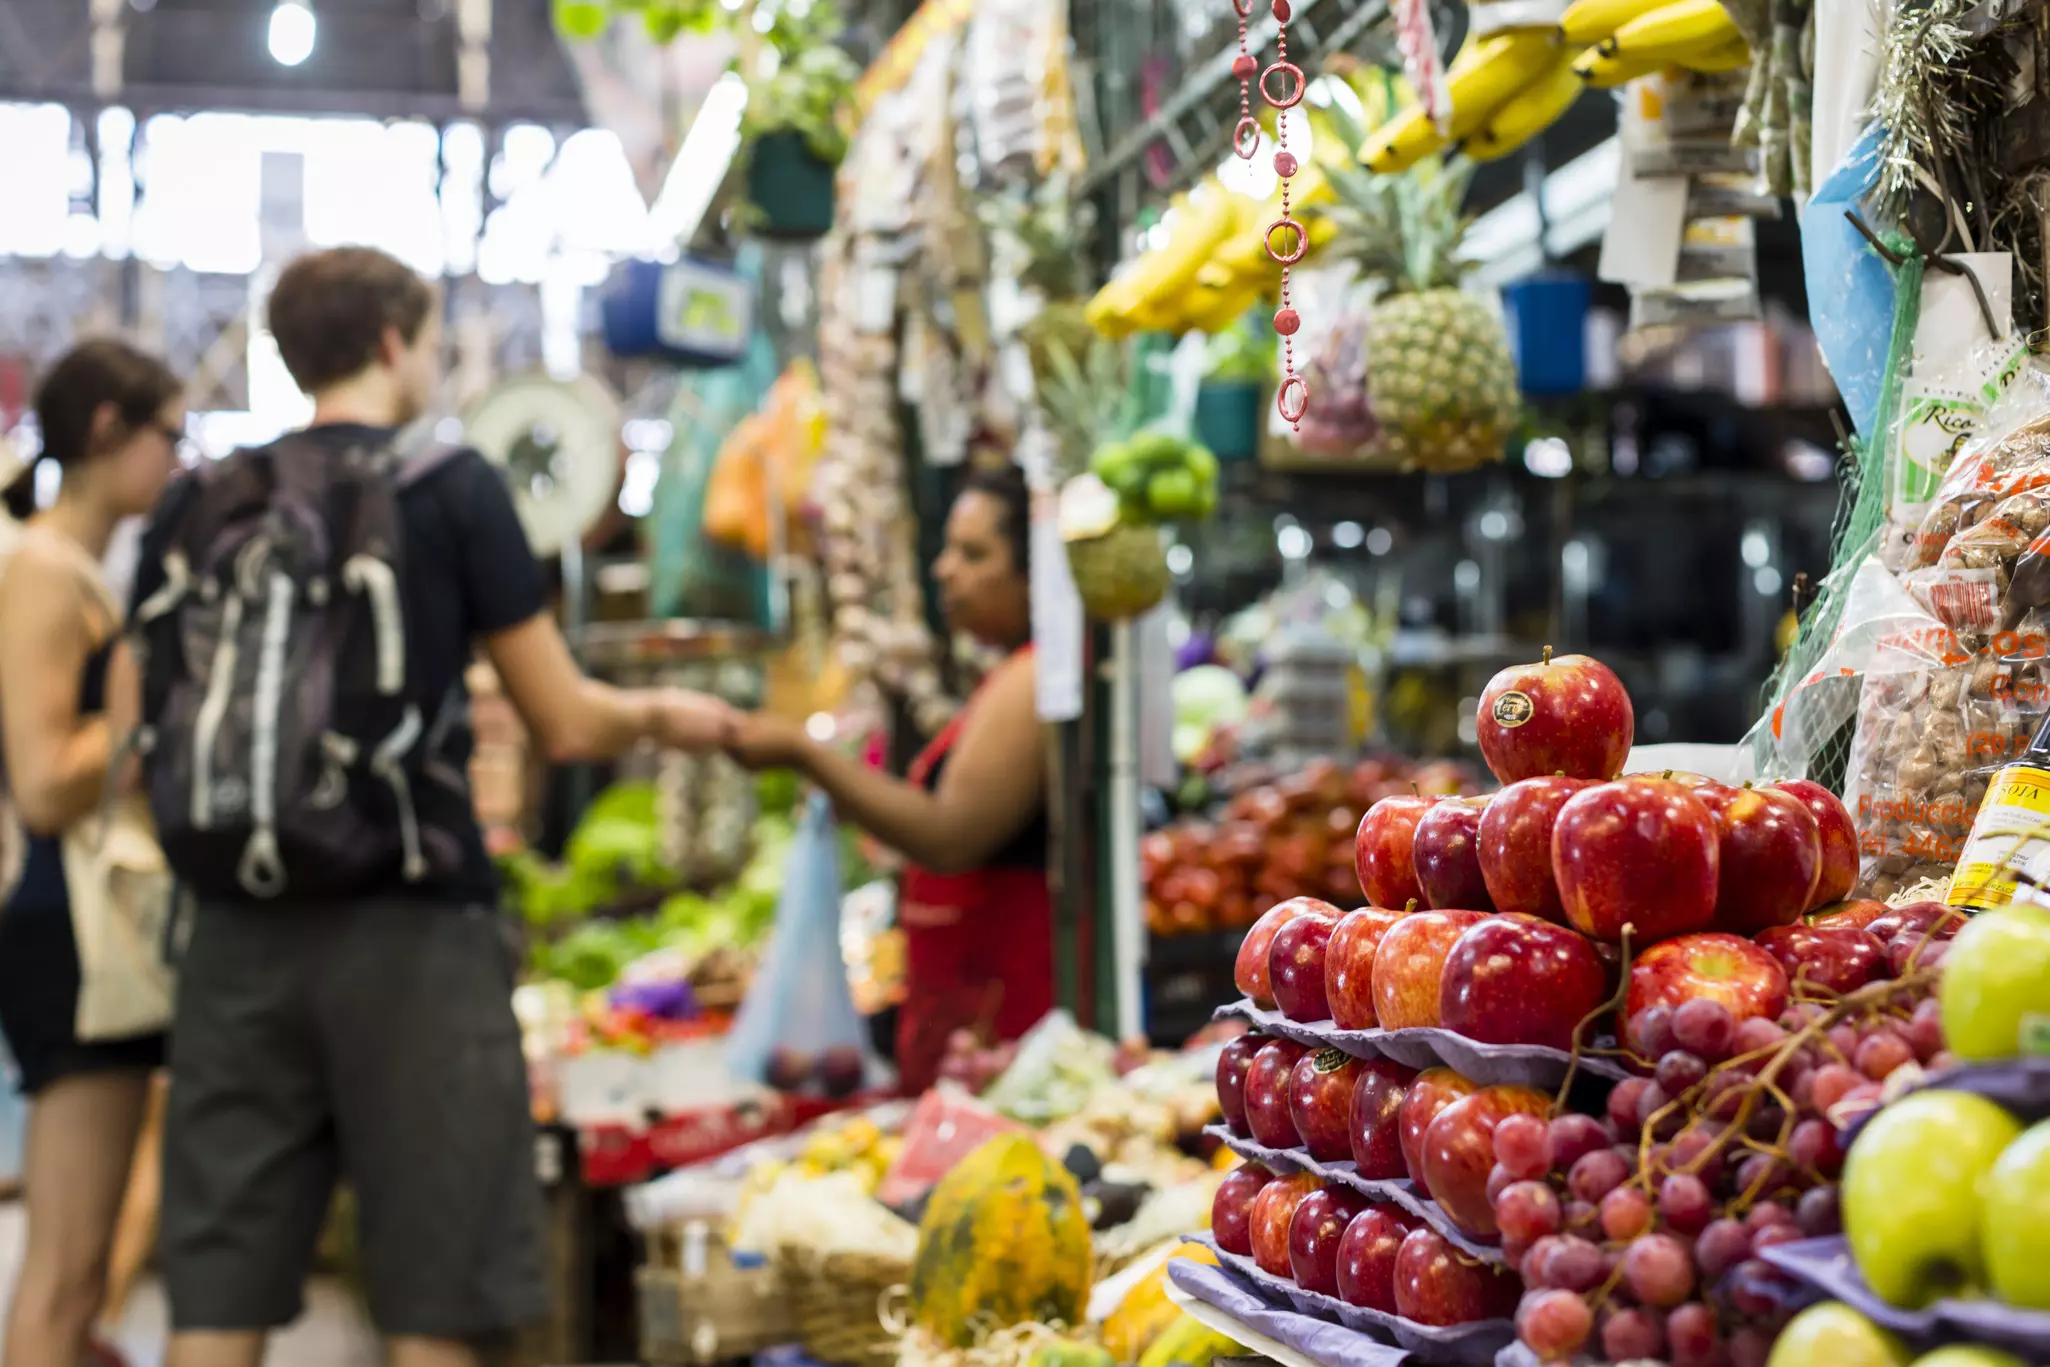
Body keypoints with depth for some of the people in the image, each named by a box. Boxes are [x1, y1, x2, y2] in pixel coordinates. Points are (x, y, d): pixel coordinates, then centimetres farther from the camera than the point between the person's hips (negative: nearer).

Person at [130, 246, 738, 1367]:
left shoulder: (196, 503, 8)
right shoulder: (452, 487, -3)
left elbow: (153, 736, 13)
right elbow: (567, 726, -2)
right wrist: (663, 714, 17)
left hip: (238, 932, 4)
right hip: (408, 930, -4)